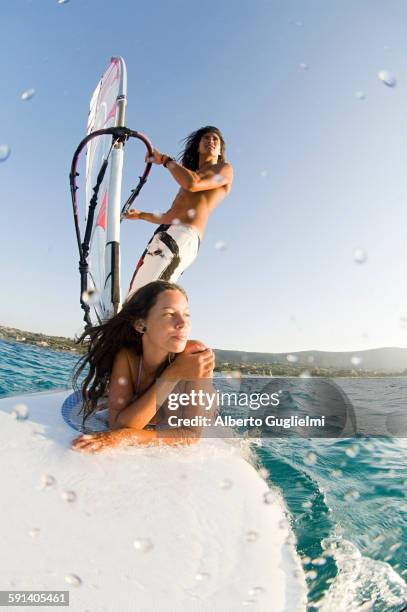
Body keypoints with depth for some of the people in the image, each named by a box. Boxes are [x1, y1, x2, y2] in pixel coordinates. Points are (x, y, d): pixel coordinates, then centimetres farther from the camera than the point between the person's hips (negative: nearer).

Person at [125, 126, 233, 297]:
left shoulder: (224, 169, 12)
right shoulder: (192, 174, 34)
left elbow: (193, 183, -9)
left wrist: (164, 159, 4)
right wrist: (141, 215, 49)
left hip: (183, 235, -8)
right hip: (165, 234, 8)